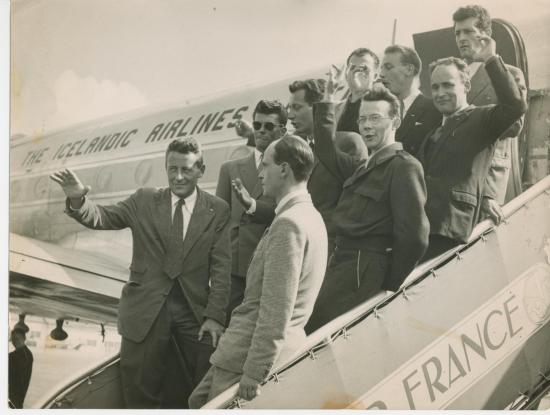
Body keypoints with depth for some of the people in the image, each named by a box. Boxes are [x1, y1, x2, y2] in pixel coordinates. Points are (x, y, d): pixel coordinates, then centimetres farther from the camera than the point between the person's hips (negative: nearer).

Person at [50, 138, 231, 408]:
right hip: (146, 309, 1)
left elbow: (221, 267, -4)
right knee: (140, 391, 9)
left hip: (196, 309, 0)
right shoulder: (144, 201, 3)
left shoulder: (218, 210, -1)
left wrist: (215, 315, -12)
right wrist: (78, 200, -25)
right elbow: (102, 218, -4)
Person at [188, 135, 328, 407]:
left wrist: (254, 373, -21)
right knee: (198, 400, 19)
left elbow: (275, 311, -24)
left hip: (253, 348, -10)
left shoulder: (288, 224, -21)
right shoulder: (310, 216, 11)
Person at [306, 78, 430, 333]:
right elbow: (327, 152, 33)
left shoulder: (404, 167, -8)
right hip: (342, 264, 9)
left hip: (365, 274, -8)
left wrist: (390, 287, -11)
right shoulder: (364, 169, 20)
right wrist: (327, 101, 27)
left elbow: (414, 236, -15)